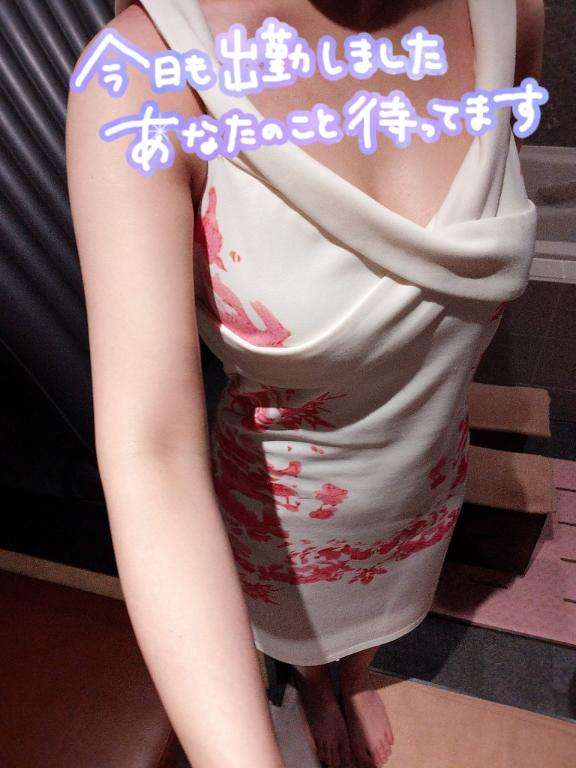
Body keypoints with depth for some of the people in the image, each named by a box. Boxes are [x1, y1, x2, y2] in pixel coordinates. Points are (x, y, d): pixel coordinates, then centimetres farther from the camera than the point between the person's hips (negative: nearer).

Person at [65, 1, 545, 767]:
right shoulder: (142, 76, -32)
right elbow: (149, 459, -37)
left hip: (424, 473, 4)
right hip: (286, 501, -3)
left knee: (382, 606, 38)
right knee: (303, 625, 34)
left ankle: (358, 677, 78)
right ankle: (312, 680, 76)